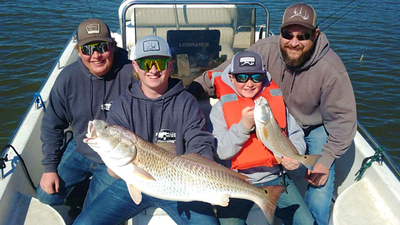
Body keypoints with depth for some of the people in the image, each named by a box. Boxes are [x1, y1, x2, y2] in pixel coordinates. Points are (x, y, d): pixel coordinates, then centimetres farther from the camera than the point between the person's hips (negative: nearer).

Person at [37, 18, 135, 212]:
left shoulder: (131, 74, -24)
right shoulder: (68, 78, -11)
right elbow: (52, 125, 1)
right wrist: (49, 167, -1)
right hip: (80, 151, 4)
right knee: (46, 196, 2)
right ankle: (83, 181, 30)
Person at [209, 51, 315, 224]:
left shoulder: (276, 100, 7)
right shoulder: (220, 108, -2)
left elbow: (295, 134, 12)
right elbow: (221, 152, -12)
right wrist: (244, 125, -25)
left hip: (275, 178, 3)